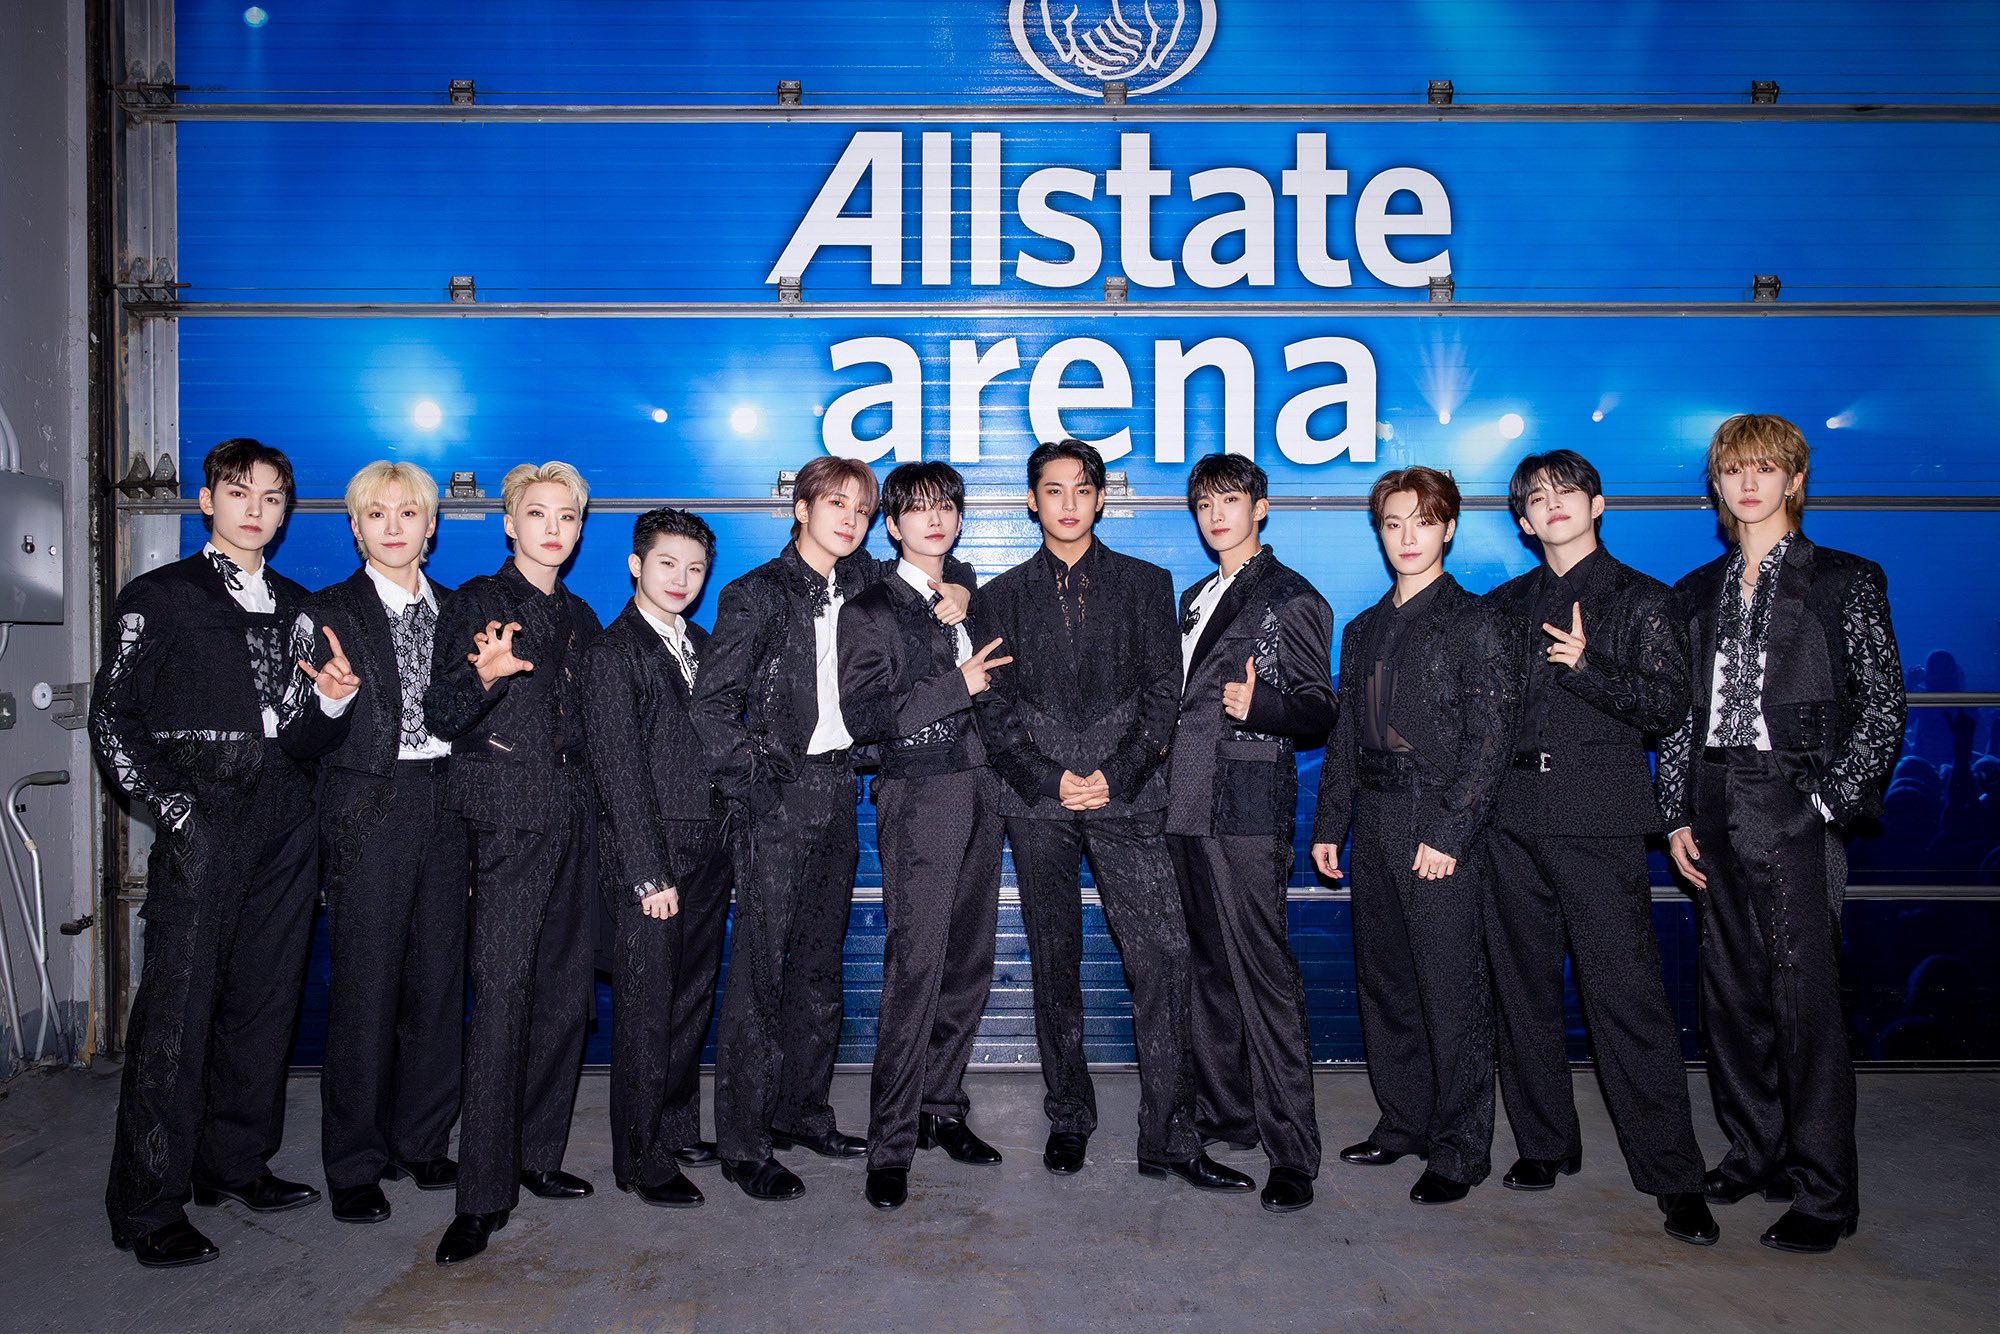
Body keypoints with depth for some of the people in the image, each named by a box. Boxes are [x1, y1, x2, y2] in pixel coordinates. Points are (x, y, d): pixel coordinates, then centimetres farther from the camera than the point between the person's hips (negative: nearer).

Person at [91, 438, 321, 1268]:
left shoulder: (295, 604, 16)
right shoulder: (161, 598, 3)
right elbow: (113, 720, -2)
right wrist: (171, 809, -10)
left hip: (284, 823, 5)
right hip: (203, 825, -5)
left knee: (265, 996, 10)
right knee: (177, 1006, -4)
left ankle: (235, 1163, 25)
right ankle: (148, 1207, 6)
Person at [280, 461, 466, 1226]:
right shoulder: (326, 615, -1)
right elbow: (299, 742, -6)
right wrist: (334, 701, -25)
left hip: (445, 808, 4)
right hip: (368, 812, -4)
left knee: (439, 977, 8)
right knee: (365, 988, 0)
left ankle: (422, 1143, 24)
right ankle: (355, 1166, 14)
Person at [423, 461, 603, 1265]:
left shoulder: (579, 618, 18)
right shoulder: (474, 603, 2)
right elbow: (441, 717, -6)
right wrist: (483, 676, -24)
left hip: (575, 820, 6)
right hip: (509, 818, -6)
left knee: (566, 992, 7)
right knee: (502, 994, -10)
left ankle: (537, 1155, 21)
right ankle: (483, 1194, -3)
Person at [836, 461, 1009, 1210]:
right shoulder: (871, 612, 0)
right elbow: (862, 715, -12)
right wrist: (955, 685, -15)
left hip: (978, 792, 6)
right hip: (919, 799, -6)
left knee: (970, 963, 8)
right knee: (916, 968, -9)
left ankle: (942, 1110, 22)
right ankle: (891, 1145, 0)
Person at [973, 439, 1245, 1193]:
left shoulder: (1145, 585, 11)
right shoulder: (1000, 598, 12)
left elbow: (1163, 692, 4)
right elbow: (994, 708, 6)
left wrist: (1114, 775, -8)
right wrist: (1050, 779, -7)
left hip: (1126, 794, -1)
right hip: (1038, 800, 1)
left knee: (1161, 954, -9)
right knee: (1054, 963, 7)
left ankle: (1168, 1137, -1)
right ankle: (1068, 1119, 21)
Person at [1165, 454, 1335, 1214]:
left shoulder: (1291, 598, -1)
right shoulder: (1195, 601, 21)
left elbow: (1319, 709, -6)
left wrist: (1258, 706, -26)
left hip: (1248, 807, -7)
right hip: (1188, 805, 7)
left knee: (1262, 972, -8)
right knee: (1210, 966, 12)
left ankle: (1291, 1150, -2)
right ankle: (1223, 1115, 24)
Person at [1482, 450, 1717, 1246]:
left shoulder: (1640, 600, 6)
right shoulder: (1505, 607, 16)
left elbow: (1667, 704, -3)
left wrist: (1586, 668, -16)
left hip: (1598, 821, -4)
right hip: (1513, 817, 4)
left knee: (1627, 995, -7)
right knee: (1523, 990, 8)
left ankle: (1673, 1178, 3)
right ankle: (1545, 1144, 22)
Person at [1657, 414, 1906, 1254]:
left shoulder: (1845, 582, 1)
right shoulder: (1697, 593, 13)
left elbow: (1883, 707, -3)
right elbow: (1679, 713, 12)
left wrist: (1831, 803, -11)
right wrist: (1677, 816, 5)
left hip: (1794, 811, -5)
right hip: (1716, 810, 5)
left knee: (1805, 996, -4)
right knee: (1731, 990, 11)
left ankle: (1822, 1193, 7)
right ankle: (1753, 1153, 26)